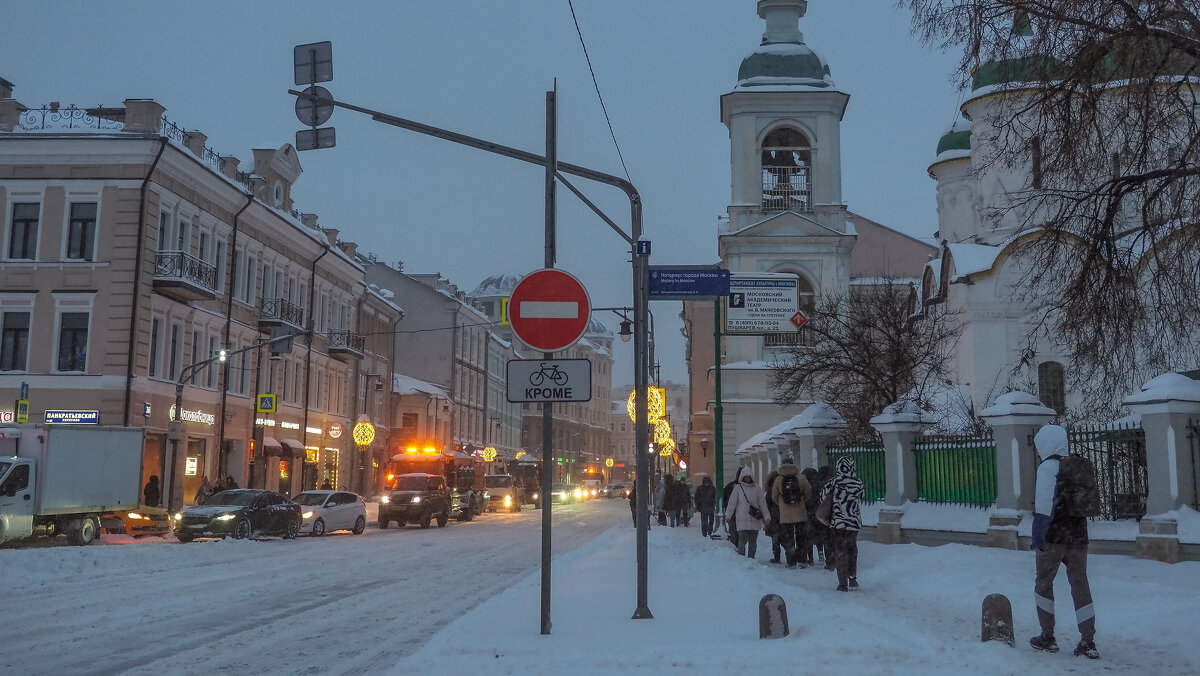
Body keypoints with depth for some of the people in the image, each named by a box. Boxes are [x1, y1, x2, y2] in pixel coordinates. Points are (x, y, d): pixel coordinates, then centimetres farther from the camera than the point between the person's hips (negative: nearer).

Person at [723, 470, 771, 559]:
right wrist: (728, 516, -1)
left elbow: (763, 504, 10)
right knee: (742, 540, -9)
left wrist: (766, 517, 5)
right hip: (742, 520, -3)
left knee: (753, 542, 7)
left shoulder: (757, 489, 8)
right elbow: (732, 503, 3)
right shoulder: (738, 488, 3)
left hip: (755, 520, 3)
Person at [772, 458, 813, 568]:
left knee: (787, 539, 8)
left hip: (785, 516, 0)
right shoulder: (801, 479, -4)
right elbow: (808, 493, 1)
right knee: (802, 538, 14)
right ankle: (802, 560, 10)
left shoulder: (778, 480, -3)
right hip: (801, 514, 1)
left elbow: (774, 496, 5)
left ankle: (791, 562, 0)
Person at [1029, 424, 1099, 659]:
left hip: (1054, 535, -6)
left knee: (1044, 583, 10)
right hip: (1078, 534, 6)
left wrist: (1038, 534, -15)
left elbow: (1044, 506, -18)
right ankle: (1088, 642, 4)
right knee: (1080, 585, 7)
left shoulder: (1047, 468, -12)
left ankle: (1047, 638, 14)